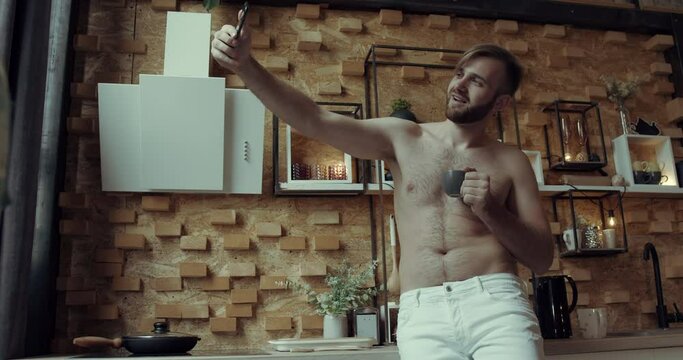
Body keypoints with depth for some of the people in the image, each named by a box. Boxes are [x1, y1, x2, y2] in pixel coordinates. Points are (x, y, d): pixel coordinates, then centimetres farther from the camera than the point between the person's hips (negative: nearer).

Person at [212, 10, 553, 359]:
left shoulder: (512, 162, 9)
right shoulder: (403, 138, 8)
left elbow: (542, 258, 8)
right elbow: (315, 122, -2)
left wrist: (491, 210, -8)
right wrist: (245, 64, -13)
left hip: (495, 302, 0)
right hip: (422, 313, 0)